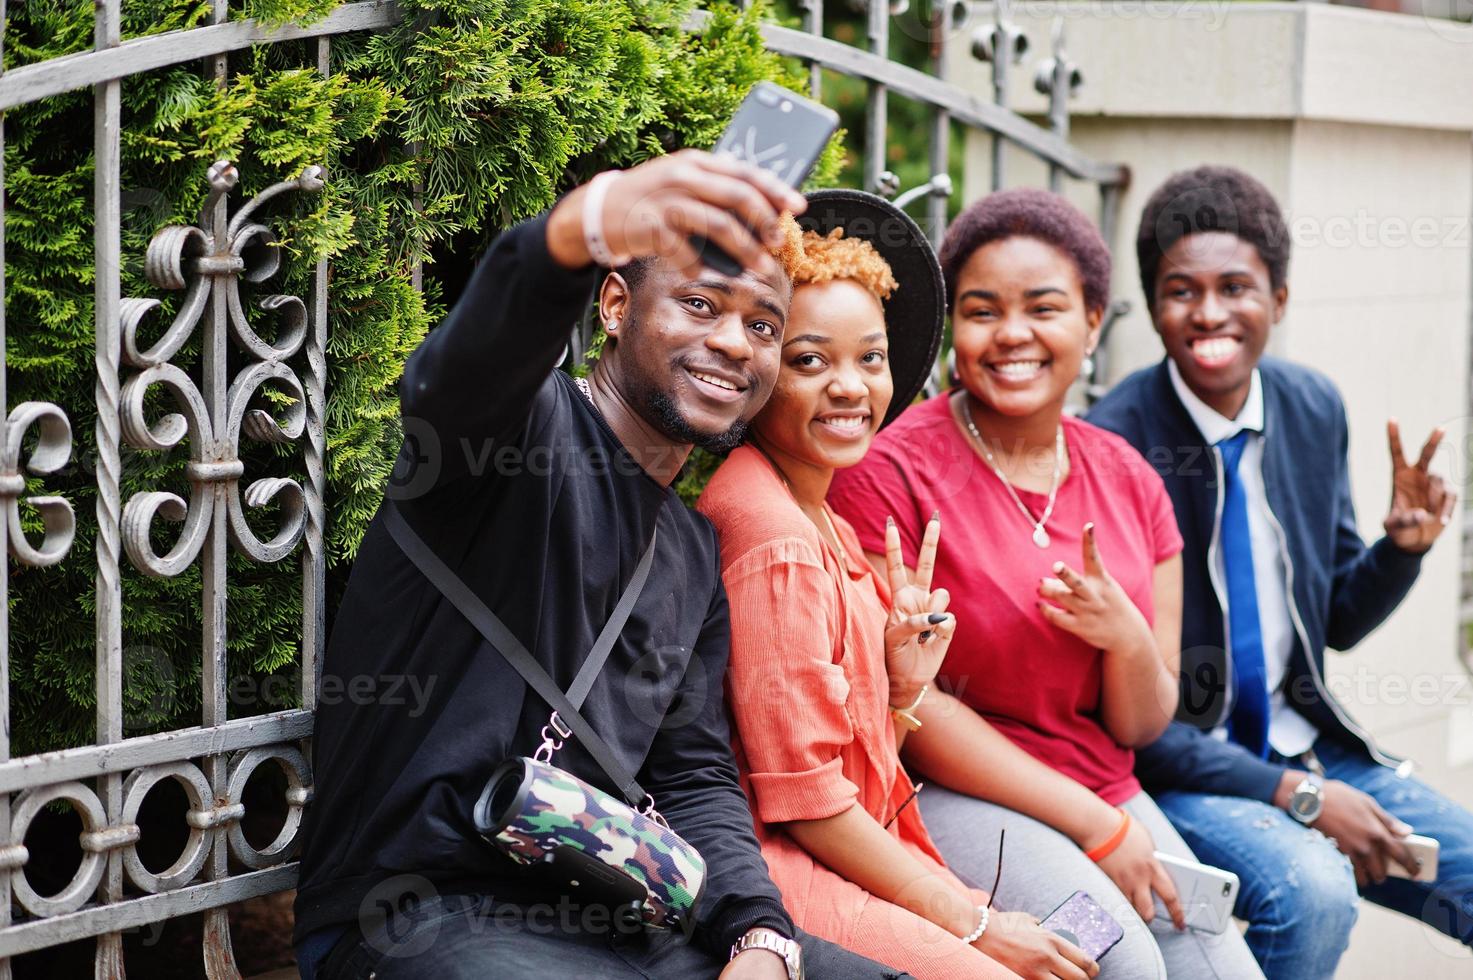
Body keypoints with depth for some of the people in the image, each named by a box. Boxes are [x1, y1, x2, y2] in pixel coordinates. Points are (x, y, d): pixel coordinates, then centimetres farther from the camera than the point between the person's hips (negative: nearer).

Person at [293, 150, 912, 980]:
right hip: (418, 913, -7)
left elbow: (695, 777, 14)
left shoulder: (697, 554, 19)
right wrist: (593, 224, -52)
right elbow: (468, 364, -30)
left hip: (608, 913, 8)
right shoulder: (528, 422, -5)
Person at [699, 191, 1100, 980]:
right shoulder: (774, 541, -16)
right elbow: (804, 799, -15)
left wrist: (902, 686, -2)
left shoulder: (828, 528, 14)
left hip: (851, 850, 9)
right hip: (781, 869, -9)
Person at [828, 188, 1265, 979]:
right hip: (947, 795, -6)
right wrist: (1096, 825, -14)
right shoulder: (889, 471, -10)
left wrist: (1128, 639, -16)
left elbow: (1141, 726, 8)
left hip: (1107, 793, 6)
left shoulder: (1127, 478, 7)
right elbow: (903, 701, -13)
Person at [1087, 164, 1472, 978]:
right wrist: (1295, 796, -18)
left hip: (1311, 750, 7)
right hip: (1172, 770, -6)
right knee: (1311, 889, -32)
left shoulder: (1315, 410, 2)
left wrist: (1405, 545, -7)